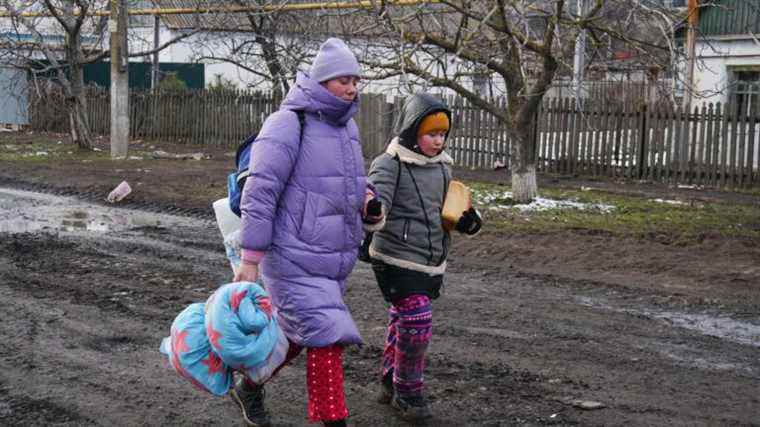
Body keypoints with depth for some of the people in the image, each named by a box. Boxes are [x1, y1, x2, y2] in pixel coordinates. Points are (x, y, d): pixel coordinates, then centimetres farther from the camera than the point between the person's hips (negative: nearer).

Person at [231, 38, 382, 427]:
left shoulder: (346, 127, 12)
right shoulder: (289, 124, -13)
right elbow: (260, 193, -15)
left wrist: (364, 201, 2)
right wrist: (250, 259, -17)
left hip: (334, 260, 8)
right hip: (295, 259, -8)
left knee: (296, 335, 19)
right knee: (326, 338, -12)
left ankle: (249, 387, 41)